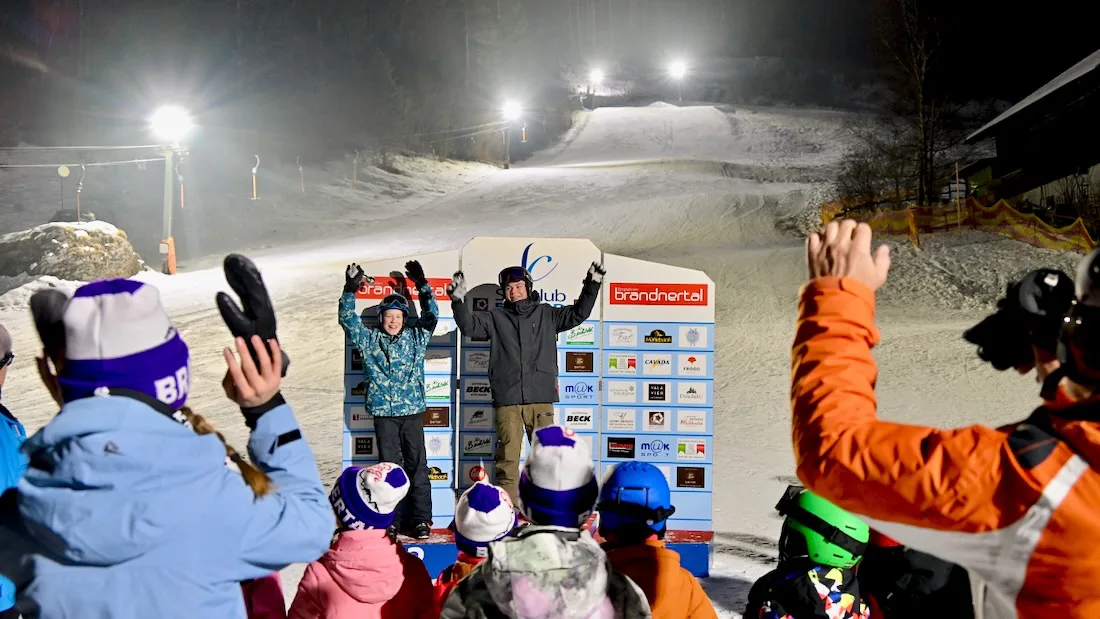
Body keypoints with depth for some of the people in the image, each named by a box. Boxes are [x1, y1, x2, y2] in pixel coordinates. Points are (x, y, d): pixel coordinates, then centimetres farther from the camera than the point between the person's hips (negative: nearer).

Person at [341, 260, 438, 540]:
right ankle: (390, 520, 6)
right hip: (383, 412, 0)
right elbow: (348, 318, 4)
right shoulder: (369, 339, 8)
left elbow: (431, 314, 12)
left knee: (417, 464, 0)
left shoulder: (416, 337, 11)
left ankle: (420, 519, 3)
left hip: (412, 410, 1)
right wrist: (350, 290, -6)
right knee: (389, 466, 2)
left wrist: (422, 286, 4)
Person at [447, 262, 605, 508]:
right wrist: (459, 301, -17)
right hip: (507, 400, -1)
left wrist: (592, 285, 3)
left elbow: (578, 313, 13)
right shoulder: (495, 317, 10)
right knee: (507, 456, 0)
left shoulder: (546, 314, 14)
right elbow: (469, 325, -2)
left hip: (541, 398, 1)